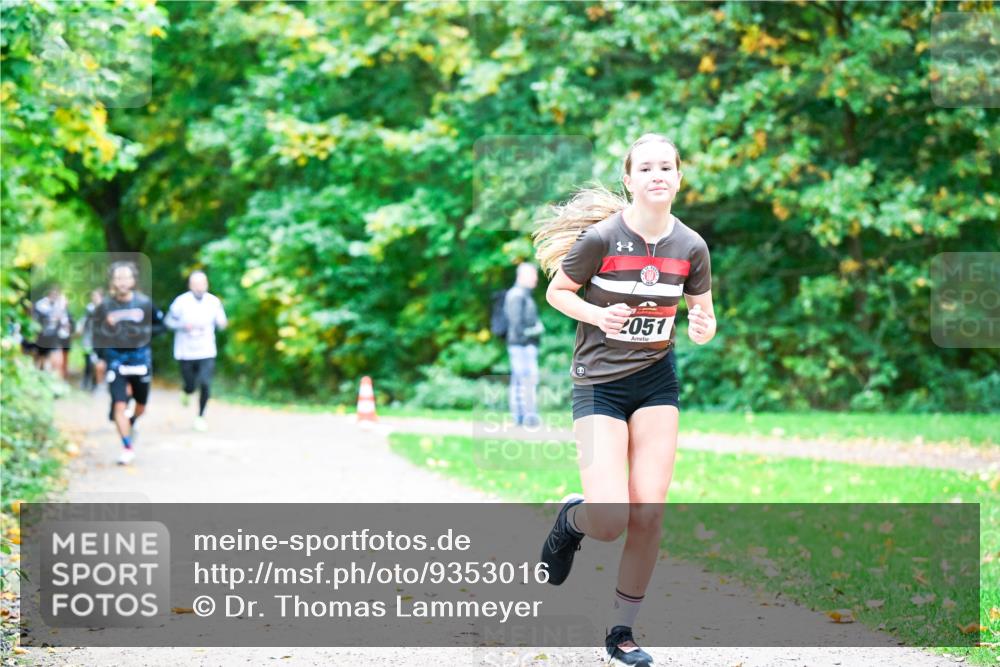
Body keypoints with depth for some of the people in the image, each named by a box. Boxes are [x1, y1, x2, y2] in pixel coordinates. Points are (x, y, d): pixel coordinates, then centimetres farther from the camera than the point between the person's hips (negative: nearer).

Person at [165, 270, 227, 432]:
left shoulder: (214, 302, -2)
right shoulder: (181, 302, -8)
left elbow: (221, 323, 6)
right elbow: (169, 321, 1)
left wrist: (221, 322, -18)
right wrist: (183, 326, -17)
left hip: (207, 352, 1)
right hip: (186, 352, -1)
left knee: (205, 385, -12)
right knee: (190, 386, 5)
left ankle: (201, 416, 9)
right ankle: (187, 392, 46)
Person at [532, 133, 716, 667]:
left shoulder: (690, 246, -4)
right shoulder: (601, 237, -15)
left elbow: (703, 311, 9)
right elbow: (555, 292, -2)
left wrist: (703, 328, -15)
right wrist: (598, 314, -21)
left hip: (657, 381, 4)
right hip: (600, 383, -3)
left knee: (649, 512, -3)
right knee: (609, 523, -14)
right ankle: (572, 518, 24)